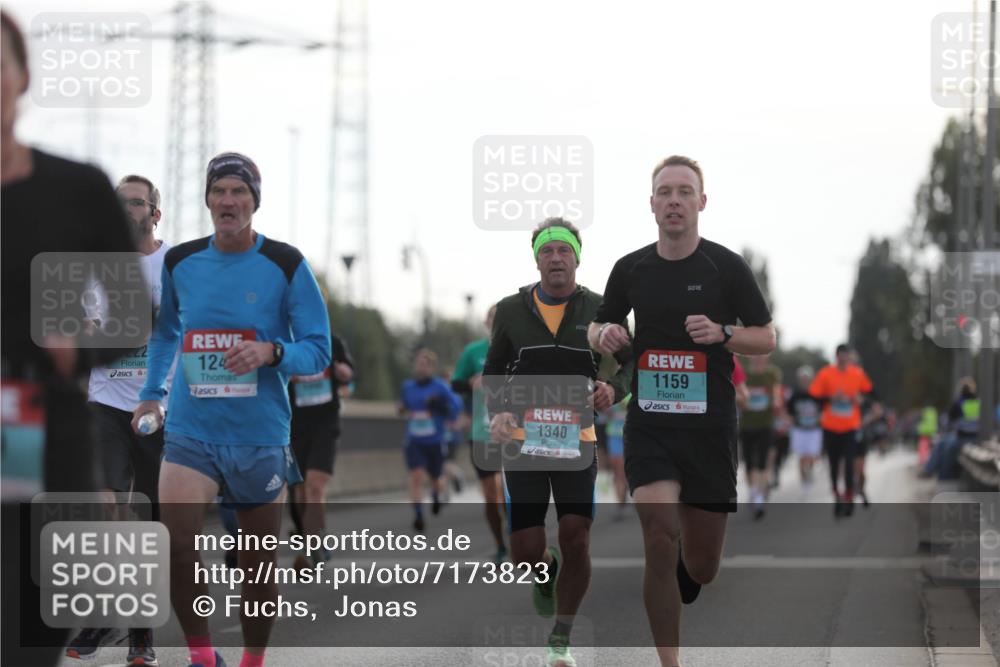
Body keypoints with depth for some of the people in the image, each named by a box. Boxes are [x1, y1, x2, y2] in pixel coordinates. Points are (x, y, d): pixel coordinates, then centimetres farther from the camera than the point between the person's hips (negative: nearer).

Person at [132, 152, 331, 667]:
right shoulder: (179, 262, 4)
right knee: (176, 542, -20)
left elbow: (318, 350, -4)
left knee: (258, 562, 8)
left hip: (260, 436, -1)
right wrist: (152, 393, 18)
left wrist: (271, 352, -22)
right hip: (190, 431, 1)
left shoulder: (286, 265, -5)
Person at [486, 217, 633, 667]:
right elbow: (493, 371, 14)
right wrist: (497, 412, -6)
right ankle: (546, 569, 35)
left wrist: (614, 387, -16)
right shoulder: (511, 311, 5)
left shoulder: (599, 311, 2)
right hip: (523, 440, 1)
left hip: (577, 442, -1)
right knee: (525, 553, -4)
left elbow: (630, 364, 7)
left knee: (576, 541, -10)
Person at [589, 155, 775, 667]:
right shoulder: (630, 269, 5)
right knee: (659, 538, -19)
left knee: (701, 566, 4)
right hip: (649, 425, 1)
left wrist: (722, 333, -17)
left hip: (710, 427, 0)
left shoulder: (727, 267, -2)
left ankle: (684, 575, 43)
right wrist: (603, 334, -5)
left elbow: (766, 338, 2)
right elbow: (598, 327, 19)